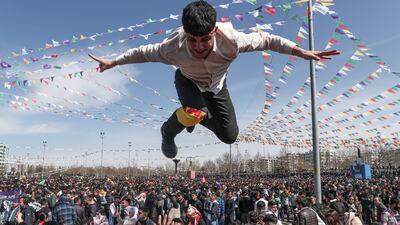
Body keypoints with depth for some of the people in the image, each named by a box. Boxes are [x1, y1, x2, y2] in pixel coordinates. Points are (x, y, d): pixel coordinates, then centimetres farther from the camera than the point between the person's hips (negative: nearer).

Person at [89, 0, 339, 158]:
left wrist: (303, 52, -22)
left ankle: (196, 114, 34)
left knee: (230, 136, 3)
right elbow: (145, 52, -20)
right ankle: (168, 132, -1)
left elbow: (265, 39, -23)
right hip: (189, 81, -2)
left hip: (217, 84, 3)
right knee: (197, 113, -37)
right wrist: (113, 62, -9)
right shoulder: (174, 48, -39)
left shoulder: (232, 40, -40)